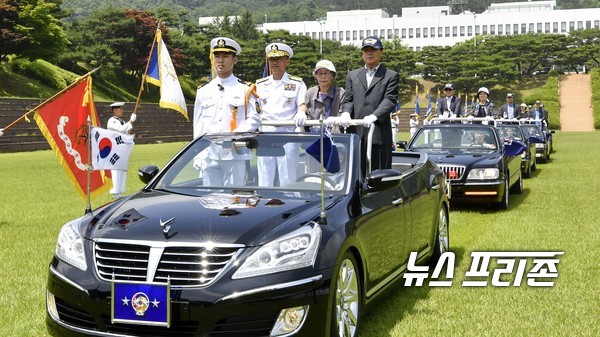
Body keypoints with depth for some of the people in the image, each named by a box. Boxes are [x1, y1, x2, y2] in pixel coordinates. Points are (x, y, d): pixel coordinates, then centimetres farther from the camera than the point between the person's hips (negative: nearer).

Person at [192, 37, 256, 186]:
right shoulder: (203, 91, 13)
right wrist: (197, 156, 8)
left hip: (235, 156, -3)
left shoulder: (245, 90, 4)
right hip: (208, 156, 3)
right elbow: (198, 125, 13)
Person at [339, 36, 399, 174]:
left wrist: (374, 116, -21)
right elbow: (348, 99, 14)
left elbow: (390, 100, -4)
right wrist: (346, 113, -10)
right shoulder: (352, 75, 21)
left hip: (379, 134, -3)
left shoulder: (391, 76, 9)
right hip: (356, 132, 3)